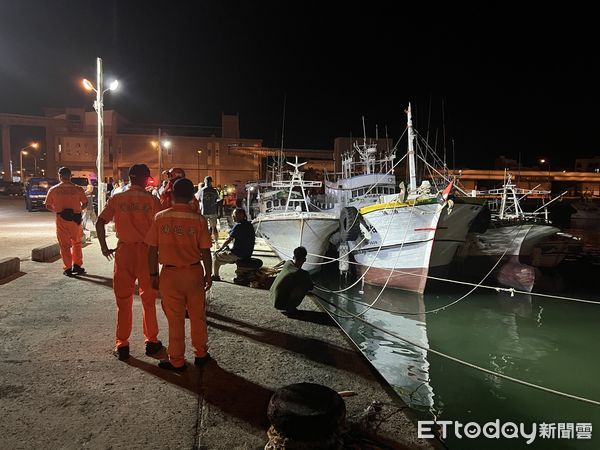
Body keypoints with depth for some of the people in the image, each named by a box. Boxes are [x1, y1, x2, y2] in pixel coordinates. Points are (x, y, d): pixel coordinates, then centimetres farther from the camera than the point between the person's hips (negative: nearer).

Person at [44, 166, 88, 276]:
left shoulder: (53, 189, -3)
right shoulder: (78, 189, -5)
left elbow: (48, 205, 1)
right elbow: (85, 203, -3)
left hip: (61, 219, 0)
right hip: (75, 218, 0)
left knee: (64, 245, 9)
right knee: (76, 243, 17)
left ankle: (67, 268, 10)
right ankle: (77, 265, 17)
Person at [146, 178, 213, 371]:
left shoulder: (160, 217, -7)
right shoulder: (198, 219, -9)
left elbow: (153, 250, -3)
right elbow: (205, 251, -6)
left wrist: (154, 274, 8)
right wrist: (208, 274, 7)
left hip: (170, 274, 0)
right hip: (194, 272, 0)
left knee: (175, 319, 11)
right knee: (197, 316, 16)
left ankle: (176, 361, 23)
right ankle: (201, 354, 29)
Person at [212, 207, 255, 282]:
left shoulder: (238, 226, -18)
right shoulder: (249, 225, 8)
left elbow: (228, 240, -15)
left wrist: (220, 249, 1)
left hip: (238, 254, -9)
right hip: (248, 253, 9)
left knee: (216, 255, 12)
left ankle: (215, 276, 22)